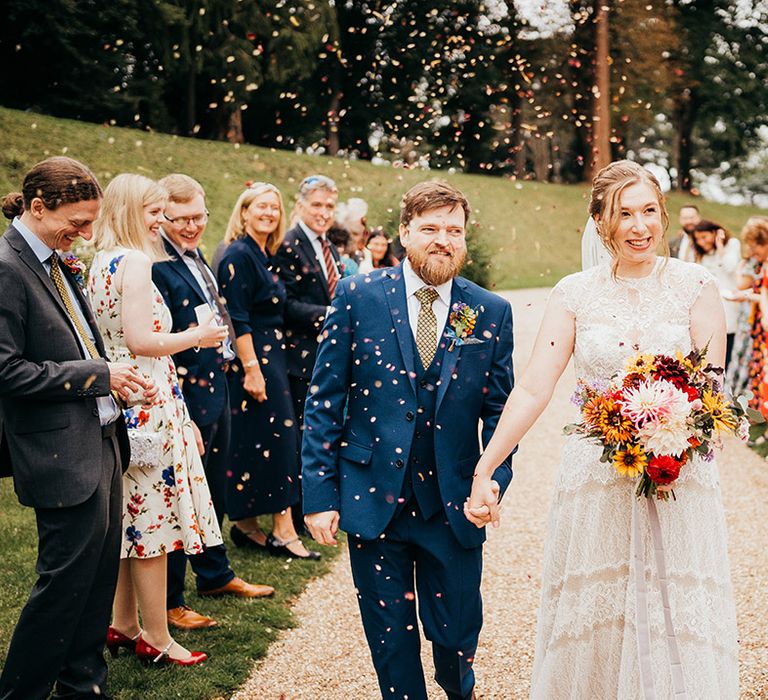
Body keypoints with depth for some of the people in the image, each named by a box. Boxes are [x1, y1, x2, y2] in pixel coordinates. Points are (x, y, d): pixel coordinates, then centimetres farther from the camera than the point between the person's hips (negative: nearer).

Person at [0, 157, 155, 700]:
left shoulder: (57, 263, 12)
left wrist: (121, 378, 3)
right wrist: (99, 375, -16)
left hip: (101, 441, 9)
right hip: (63, 455, -9)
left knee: (100, 573, 16)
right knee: (66, 577, -1)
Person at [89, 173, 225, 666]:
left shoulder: (102, 261, 13)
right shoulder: (136, 261, -15)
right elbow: (141, 341, -21)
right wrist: (198, 336, -9)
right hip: (146, 399, -10)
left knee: (131, 517, 16)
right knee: (153, 517, -1)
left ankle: (125, 625, 26)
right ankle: (157, 639, 7)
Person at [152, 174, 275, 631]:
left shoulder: (197, 257, 12)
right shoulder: (156, 265, -19)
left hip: (217, 388, 10)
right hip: (186, 395, -10)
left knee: (214, 491, 22)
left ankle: (216, 574, 38)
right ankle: (169, 602, 13)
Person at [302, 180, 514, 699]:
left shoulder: (491, 313, 1)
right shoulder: (358, 296, -3)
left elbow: (500, 409, 5)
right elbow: (324, 400, -2)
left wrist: (493, 480, -10)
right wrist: (320, 493, -6)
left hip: (455, 506, 1)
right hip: (374, 499, -1)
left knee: (457, 635, 13)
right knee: (390, 639, 9)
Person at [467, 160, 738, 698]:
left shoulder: (695, 285, 0)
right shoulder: (575, 294, 1)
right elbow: (533, 389, -4)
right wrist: (483, 471, -12)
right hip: (596, 481, 1)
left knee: (683, 626, 2)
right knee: (593, 622, 7)